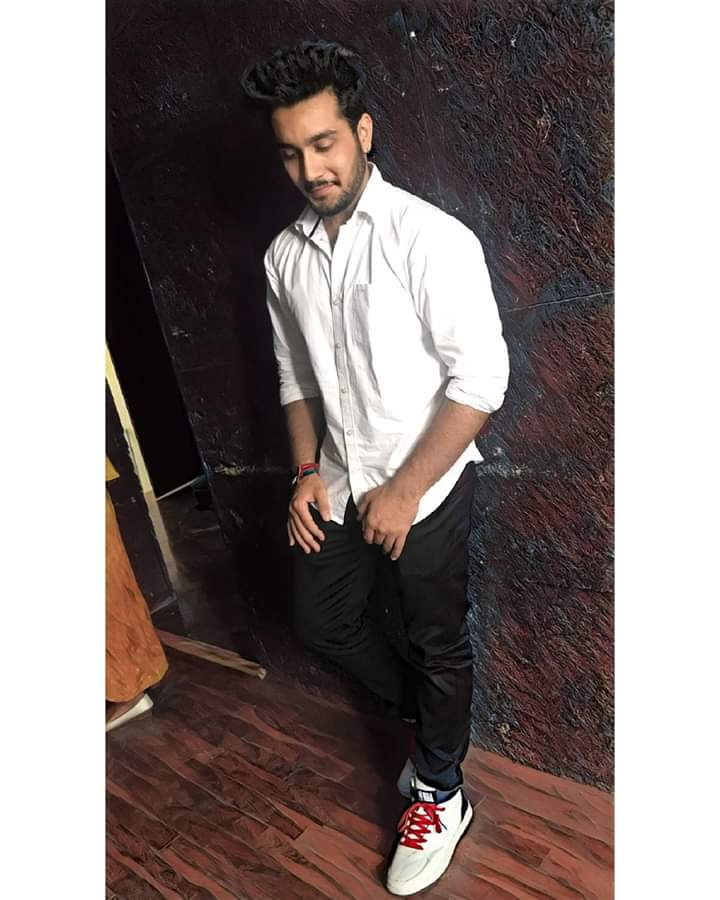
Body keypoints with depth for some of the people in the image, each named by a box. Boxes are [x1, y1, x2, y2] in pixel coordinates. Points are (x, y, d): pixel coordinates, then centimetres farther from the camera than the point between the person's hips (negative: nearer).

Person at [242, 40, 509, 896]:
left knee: (437, 645, 11)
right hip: (339, 488, 7)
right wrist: (307, 471, 2)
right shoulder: (284, 256, 3)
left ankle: (440, 794, 39)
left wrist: (405, 491, -18)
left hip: (425, 490, -6)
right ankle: (430, 719, 45)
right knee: (321, 621, 19)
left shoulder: (429, 238, -17)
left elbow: (482, 376, -18)